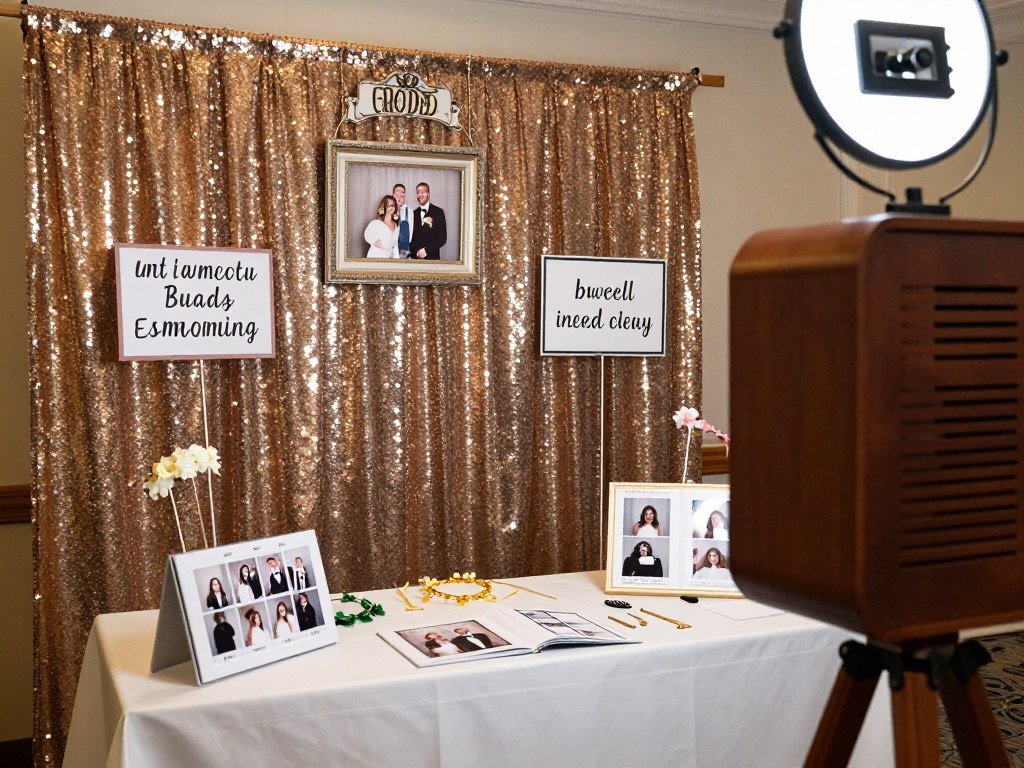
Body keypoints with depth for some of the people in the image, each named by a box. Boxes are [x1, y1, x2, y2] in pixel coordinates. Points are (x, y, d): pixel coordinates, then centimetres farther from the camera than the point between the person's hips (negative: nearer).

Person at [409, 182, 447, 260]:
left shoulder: (438, 212, 1)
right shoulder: (414, 214, 12)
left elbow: (442, 238, -4)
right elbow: (411, 237, 12)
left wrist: (426, 250, -10)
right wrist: (417, 251, -6)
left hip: (432, 257, -2)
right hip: (415, 257, 2)